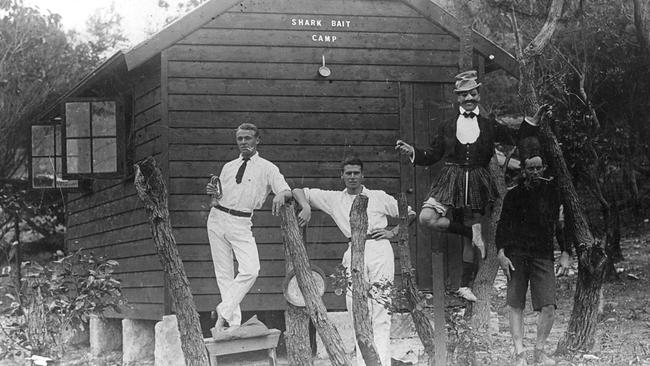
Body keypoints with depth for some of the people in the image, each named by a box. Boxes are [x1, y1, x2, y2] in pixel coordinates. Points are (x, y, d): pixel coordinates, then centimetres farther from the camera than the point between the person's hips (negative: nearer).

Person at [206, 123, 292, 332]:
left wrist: (281, 195, -30)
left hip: (241, 223, -3)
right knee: (224, 273, 1)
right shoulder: (228, 167, 16)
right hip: (218, 218, 3)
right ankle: (233, 322, 5)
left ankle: (224, 311, -8)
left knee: (251, 270, -20)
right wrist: (213, 193, -2)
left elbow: (287, 191, -7)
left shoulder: (267, 168, 4)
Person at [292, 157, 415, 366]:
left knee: (380, 309, -7)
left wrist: (393, 232, 5)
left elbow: (409, 214, 19)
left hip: (379, 249, -2)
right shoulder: (333, 199, 15)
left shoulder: (379, 197, 13)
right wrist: (306, 208, -4)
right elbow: (298, 191, 16)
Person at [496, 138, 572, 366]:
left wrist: (565, 253, 1)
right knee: (516, 305, 0)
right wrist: (501, 253, -6)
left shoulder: (552, 191, 4)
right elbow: (503, 225, 6)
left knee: (548, 306, -9)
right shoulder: (514, 194, 4)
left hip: (543, 255, 0)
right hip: (516, 253, 0)